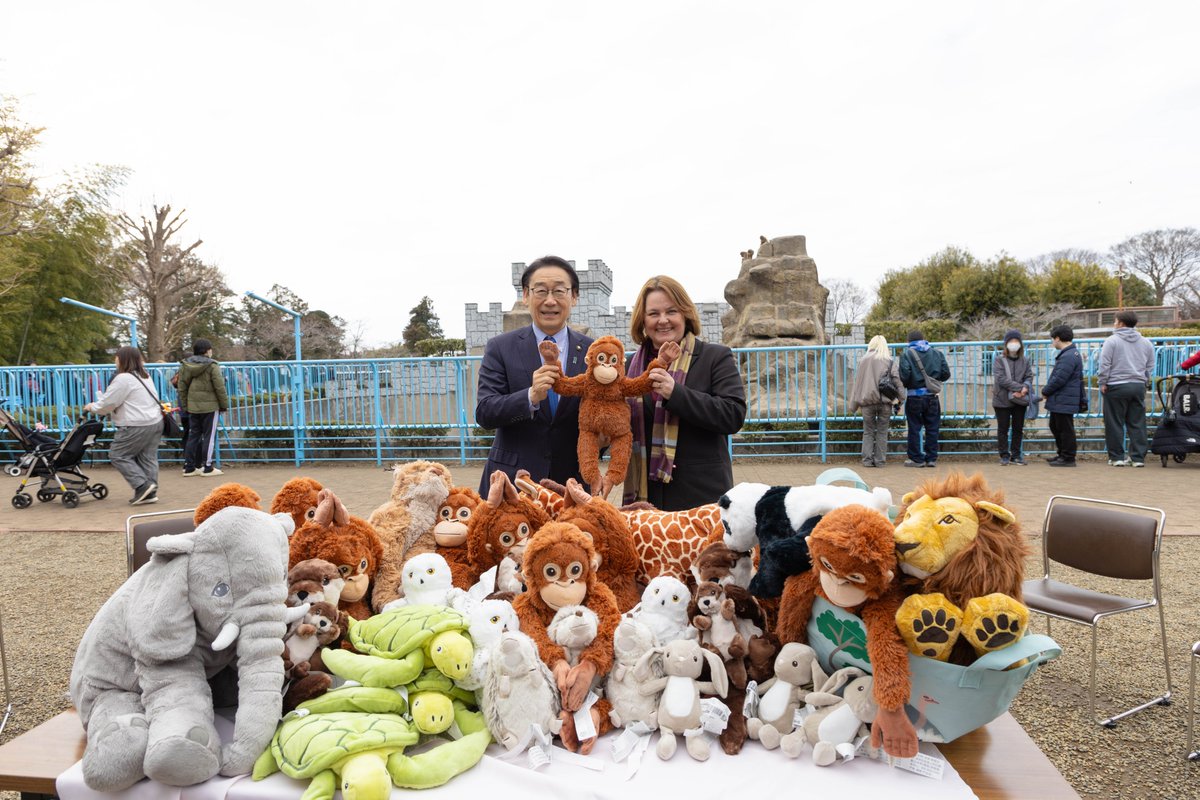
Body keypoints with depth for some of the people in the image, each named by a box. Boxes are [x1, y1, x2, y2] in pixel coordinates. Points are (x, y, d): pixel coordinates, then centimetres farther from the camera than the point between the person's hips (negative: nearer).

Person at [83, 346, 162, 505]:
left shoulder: (123, 379, -13)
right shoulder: (144, 376, 17)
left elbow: (108, 402, -9)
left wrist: (92, 407, 11)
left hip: (137, 426, -9)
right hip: (155, 421, 9)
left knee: (118, 455, 2)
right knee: (148, 457, 10)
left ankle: (142, 485, -5)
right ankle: (150, 492, 10)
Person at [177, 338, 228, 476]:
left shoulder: (185, 365, 6)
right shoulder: (212, 366, -11)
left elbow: (181, 387, 9)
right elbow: (219, 388, -11)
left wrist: (184, 405, 16)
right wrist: (224, 405, -2)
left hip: (192, 407, 5)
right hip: (210, 406, -5)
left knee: (193, 435, 12)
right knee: (209, 436, 2)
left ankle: (189, 467, 14)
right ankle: (207, 468, 5)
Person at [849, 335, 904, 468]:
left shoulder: (864, 360, 1)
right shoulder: (890, 361, 0)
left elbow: (857, 381, 3)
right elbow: (897, 381, -4)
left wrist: (855, 404, 8)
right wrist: (900, 400, 2)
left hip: (868, 401, 0)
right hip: (886, 402, 0)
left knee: (868, 432, 10)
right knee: (882, 432, 9)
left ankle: (867, 459, 6)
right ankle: (880, 460, 9)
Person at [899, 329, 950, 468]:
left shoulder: (907, 354, -6)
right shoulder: (937, 353, 5)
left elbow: (904, 375, -16)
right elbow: (946, 374, 3)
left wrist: (906, 385, 5)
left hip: (914, 396, -3)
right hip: (932, 396, 3)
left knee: (914, 429, 4)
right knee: (932, 428, 10)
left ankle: (916, 458, 7)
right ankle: (931, 458, 13)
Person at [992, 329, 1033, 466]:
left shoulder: (1024, 361, 9)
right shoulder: (999, 360, -4)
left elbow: (1029, 377, 3)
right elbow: (1001, 379, -14)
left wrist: (1025, 388, -20)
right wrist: (1020, 387, -19)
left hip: (1020, 400, 4)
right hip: (1002, 400, -4)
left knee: (1018, 429, 9)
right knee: (1003, 429, 3)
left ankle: (1016, 455, 18)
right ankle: (1004, 456, 10)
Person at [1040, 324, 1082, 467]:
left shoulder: (1068, 356, -20)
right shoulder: (1071, 354, 16)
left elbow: (1059, 379, -24)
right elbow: (1080, 379, 22)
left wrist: (1045, 391, -9)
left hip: (1064, 402, -11)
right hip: (1059, 401, 11)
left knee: (1065, 429, -2)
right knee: (1055, 427, 19)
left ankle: (1068, 458, 5)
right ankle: (1062, 454, 28)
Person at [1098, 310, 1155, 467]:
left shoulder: (1112, 341, -7)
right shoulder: (1145, 342, 12)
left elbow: (1105, 365, -10)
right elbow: (1150, 366, 15)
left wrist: (1103, 383, -3)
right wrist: (1145, 383, 21)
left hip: (1116, 386, -5)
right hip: (1139, 386, 5)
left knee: (1115, 424, 1)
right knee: (1137, 424, 8)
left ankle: (1116, 457, 3)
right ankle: (1138, 457, 8)